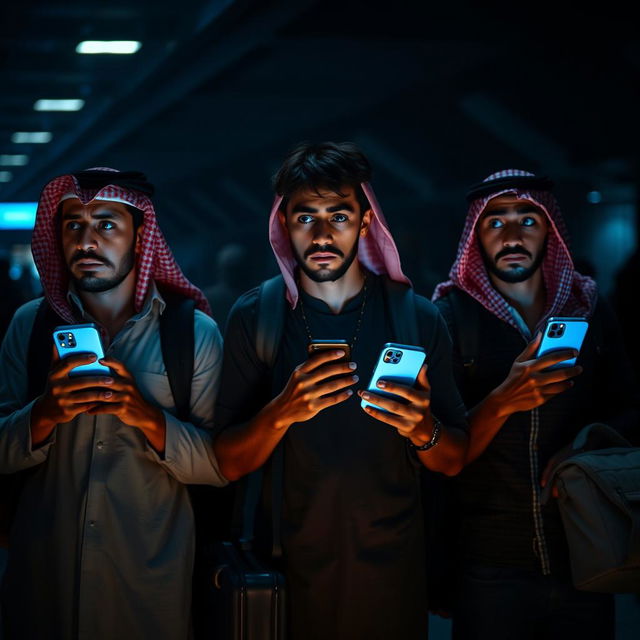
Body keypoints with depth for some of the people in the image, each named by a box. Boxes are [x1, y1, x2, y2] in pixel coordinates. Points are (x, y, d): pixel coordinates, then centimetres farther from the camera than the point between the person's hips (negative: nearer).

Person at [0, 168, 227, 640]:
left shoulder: (195, 333, -6)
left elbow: (219, 466, -8)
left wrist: (148, 417, -24)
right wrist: (46, 413, -22)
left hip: (150, 578, -1)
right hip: (44, 574, 2)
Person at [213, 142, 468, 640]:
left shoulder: (418, 317, -4)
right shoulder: (253, 318, -5)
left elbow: (454, 462, -1)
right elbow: (229, 464, -7)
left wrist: (423, 430, -23)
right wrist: (283, 412, -25)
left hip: (391, 563, 1)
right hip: (292, 562, 0)